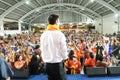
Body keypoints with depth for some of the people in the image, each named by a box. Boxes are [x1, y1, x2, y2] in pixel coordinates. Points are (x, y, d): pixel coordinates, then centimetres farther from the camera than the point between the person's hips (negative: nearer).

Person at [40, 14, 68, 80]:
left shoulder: (43, 35, 0)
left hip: (47, 63, 5)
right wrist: (64, 58, 8)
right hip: (58, 63, -5)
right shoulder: (59, 34, -15)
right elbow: (63, 49, -10)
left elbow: (42, 49, 6)